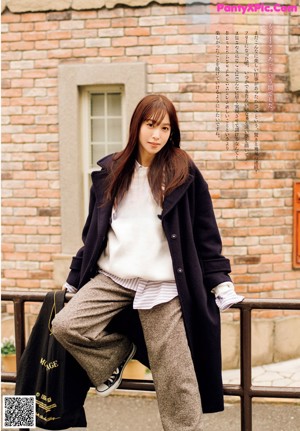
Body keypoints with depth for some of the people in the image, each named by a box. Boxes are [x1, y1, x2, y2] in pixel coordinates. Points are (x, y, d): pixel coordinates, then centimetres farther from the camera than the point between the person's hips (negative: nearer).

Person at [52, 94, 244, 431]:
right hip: (111, 278, 3)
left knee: (174, 378, -3)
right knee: (65, 326, -16)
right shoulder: (109, 171, 8)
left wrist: (220, 281, -2)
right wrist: (75, 276, 19)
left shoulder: (184, 173, 0)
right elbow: (93, 231, 16)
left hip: (163, 285, -3)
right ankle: (118, 352, 12)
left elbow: (205, 233, 3)